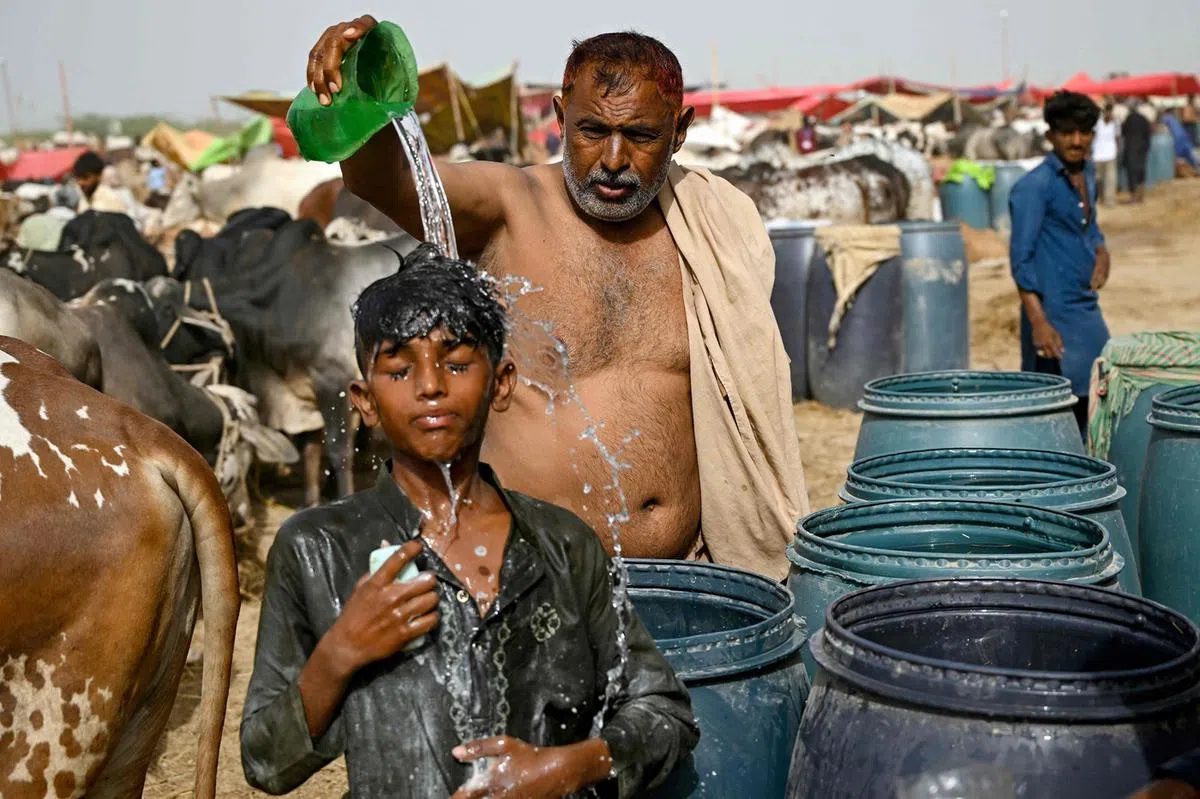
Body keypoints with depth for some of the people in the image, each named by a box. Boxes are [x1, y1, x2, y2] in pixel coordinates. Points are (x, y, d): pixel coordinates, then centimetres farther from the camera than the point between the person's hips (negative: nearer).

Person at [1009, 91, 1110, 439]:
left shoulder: (1087, 176, 11)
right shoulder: (1034, 186, -13)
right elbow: (1021, 259, -17)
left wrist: (1101, 251, 4)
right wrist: (1038, 322, -24)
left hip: (1088, 307, 8)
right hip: (1054, 311, -8)